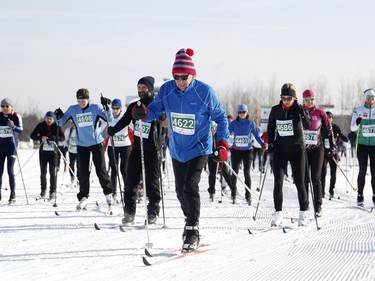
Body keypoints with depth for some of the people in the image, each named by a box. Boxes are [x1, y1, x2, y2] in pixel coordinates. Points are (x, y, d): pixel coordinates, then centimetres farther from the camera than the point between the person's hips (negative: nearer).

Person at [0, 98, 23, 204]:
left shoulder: (16, 116, -5)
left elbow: (21, 129, -14)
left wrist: (13, 127, -31)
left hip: (12, 146, -4)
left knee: (10, 171, -7)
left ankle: (13, 195, -1)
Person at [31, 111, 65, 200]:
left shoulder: (57, 126, -1)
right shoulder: (41, 126, 0)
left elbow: (63, 137, 2)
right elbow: (32, 135, 0)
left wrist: (55, 138, -19)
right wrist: (41, 137, -18)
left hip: (53, 151, -1)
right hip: (43, 151, 1)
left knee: (53, 172, -6)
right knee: (43, 171, 8)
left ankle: (53, 191, -4)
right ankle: (43, 189, 21)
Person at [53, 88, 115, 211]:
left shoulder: (95, 108, -9)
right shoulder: (72, 110, -3)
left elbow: (110, 119, -11)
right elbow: (61, 122, 2)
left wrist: (107, 108, -26)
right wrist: (59, 117, -19)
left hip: (96, 143, -2)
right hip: (81, 145, 2)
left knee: (101, 170, -3)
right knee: (83, 172, 3)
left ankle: (108, 193, 13)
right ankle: (83, 197, 13)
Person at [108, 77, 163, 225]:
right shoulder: (134, 106, 11)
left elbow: (162, 116, -20)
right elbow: (124, 121, 3)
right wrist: (112, 130, -15)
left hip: (153, 150, -4)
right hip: (137, 149, 4)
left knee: (152, 183, -3)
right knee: (131, 181, 0)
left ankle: (152, 214, 6)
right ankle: (129, 213, 7)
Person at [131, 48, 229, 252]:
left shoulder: (204, 91, -16)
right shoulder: (167, 90, -8)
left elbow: (220, 117, -7)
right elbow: (155, 109, -4)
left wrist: (222, 144, -14)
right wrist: (143, 114, -28)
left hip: (198, 149, -5)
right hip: (177, 150, 5)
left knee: (190, 186, -18)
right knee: (180, 190, 14)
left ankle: (192, 232, -12)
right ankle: (191, 222, 36)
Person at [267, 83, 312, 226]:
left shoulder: (298, 109, -7)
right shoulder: (275, 110, 1)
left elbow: (308, 126, -20)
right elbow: (271, 128, 15)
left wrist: (303, 115, -37)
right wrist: (271, 143, 3)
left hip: (297, 150, -2)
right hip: (280, 150, 2)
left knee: (299, 182, 0)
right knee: (278, 182, -5)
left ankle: (303, 213, 13)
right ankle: (278, 214, 0)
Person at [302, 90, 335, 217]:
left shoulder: (320, 113, 2)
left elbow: (327, 130, 7)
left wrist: (331, 147, 4)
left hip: (317, 149, -1)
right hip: (302, 149, 1)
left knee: (316, 178, -3)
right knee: (304, 179, 1)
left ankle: (318, 206, 2)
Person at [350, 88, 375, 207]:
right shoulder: (358, 110, 1)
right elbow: (352, 128, 0)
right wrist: (357, 123, -22)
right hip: (362, 144, -1)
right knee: (362, 170, -3)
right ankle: (360, 196, 2)